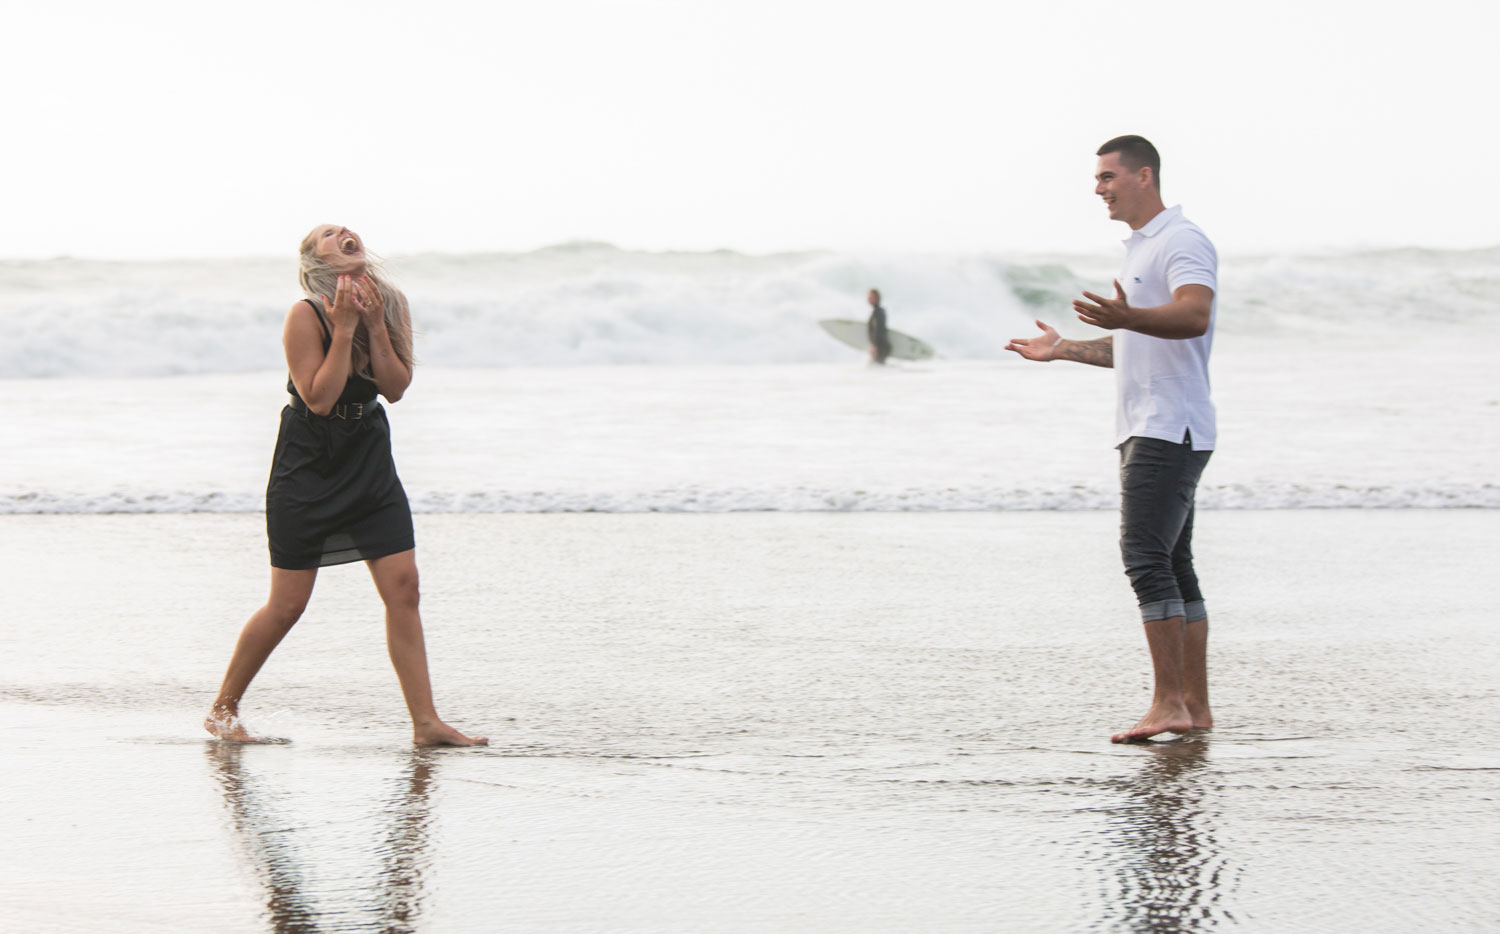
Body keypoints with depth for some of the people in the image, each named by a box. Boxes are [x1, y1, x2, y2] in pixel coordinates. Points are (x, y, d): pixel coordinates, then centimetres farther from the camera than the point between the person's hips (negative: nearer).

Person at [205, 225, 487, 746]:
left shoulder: (387, 306, 1)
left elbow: (395, 388, -5)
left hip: (369, 462, 5)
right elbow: (318, 398, -21)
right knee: (288, 604, -1)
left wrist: (374, 327, -15)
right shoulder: (305, 316, -16)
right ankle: (223, 709, 16)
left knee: (403, 586, -4)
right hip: (308, 468, -5)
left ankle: (425, 723, -2)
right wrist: (344, 328, -23)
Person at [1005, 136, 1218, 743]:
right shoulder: (1139, 249, 22)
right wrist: (1065, 349, 31)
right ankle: (1195, 707, 10)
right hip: (1146, 431, 10)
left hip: (1170, 430, -10)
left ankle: (1168, 703, -18)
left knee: (1146, 557, -16)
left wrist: (1127, 317, -44)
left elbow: (1194, 316, -29)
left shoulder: (1183, 241, -10)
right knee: (1172, 566, 8)